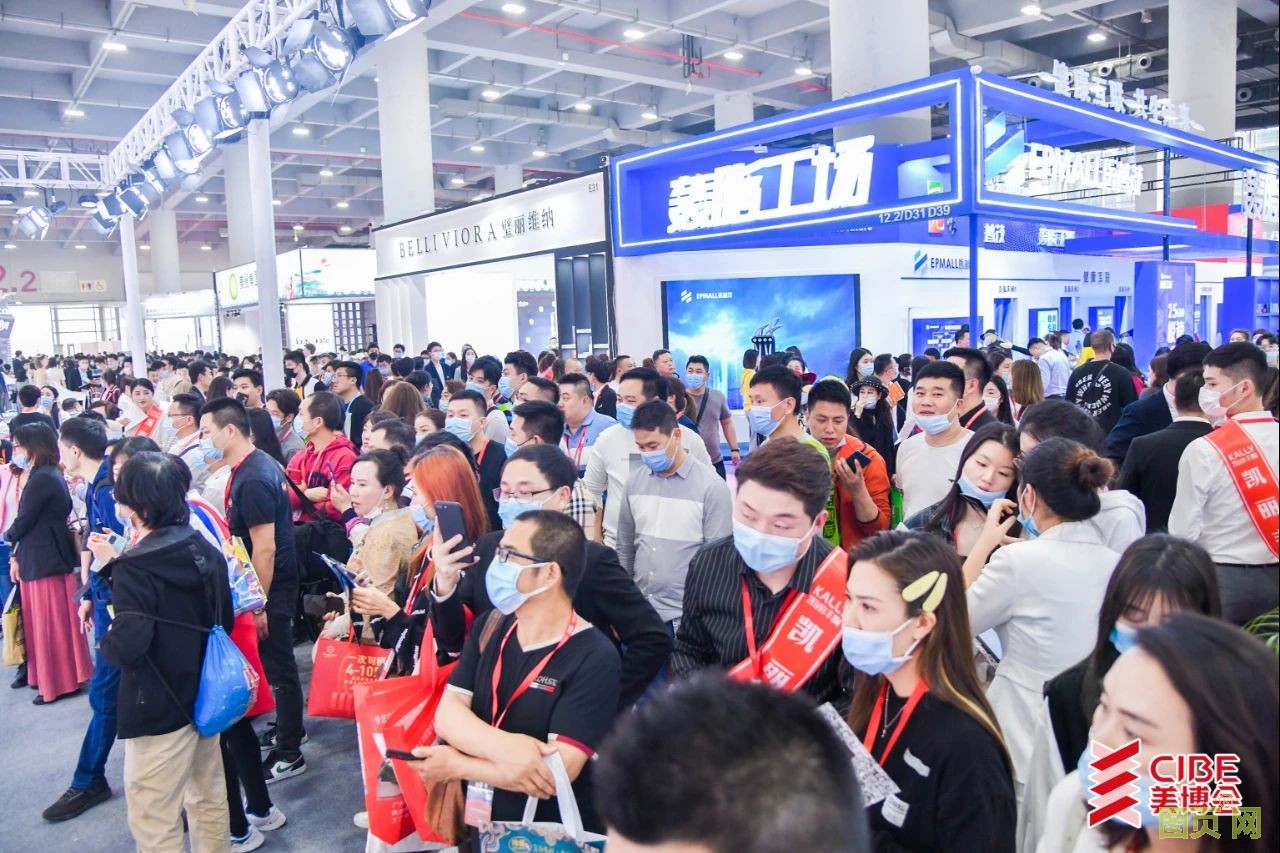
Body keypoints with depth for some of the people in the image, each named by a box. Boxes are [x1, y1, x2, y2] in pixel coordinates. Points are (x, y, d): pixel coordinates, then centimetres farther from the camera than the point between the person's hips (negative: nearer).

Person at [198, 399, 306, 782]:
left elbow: (264, 547, -25)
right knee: (276, 661, 21)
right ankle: (286, 728, 37)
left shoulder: (252, 479, -23)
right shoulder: (256, 465, 7)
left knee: (278, 665, 1)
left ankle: (289, 753, 13)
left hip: (270, 585, -10)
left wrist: (258, 604, -21)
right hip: (273, 582, 10)